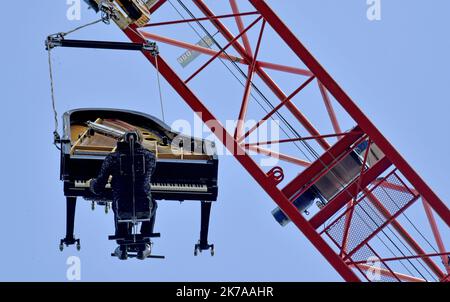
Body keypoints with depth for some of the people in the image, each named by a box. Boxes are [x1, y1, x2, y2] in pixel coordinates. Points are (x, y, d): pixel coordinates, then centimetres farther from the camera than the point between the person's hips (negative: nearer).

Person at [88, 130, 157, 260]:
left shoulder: (113, 157, 0)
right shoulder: (149, 156, 4)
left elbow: (98, 189, 1)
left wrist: (92, 183, 27)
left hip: (123, 210, 0)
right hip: (143, 210, 0)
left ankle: (122, 249, 35)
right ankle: (143, 248, 34)